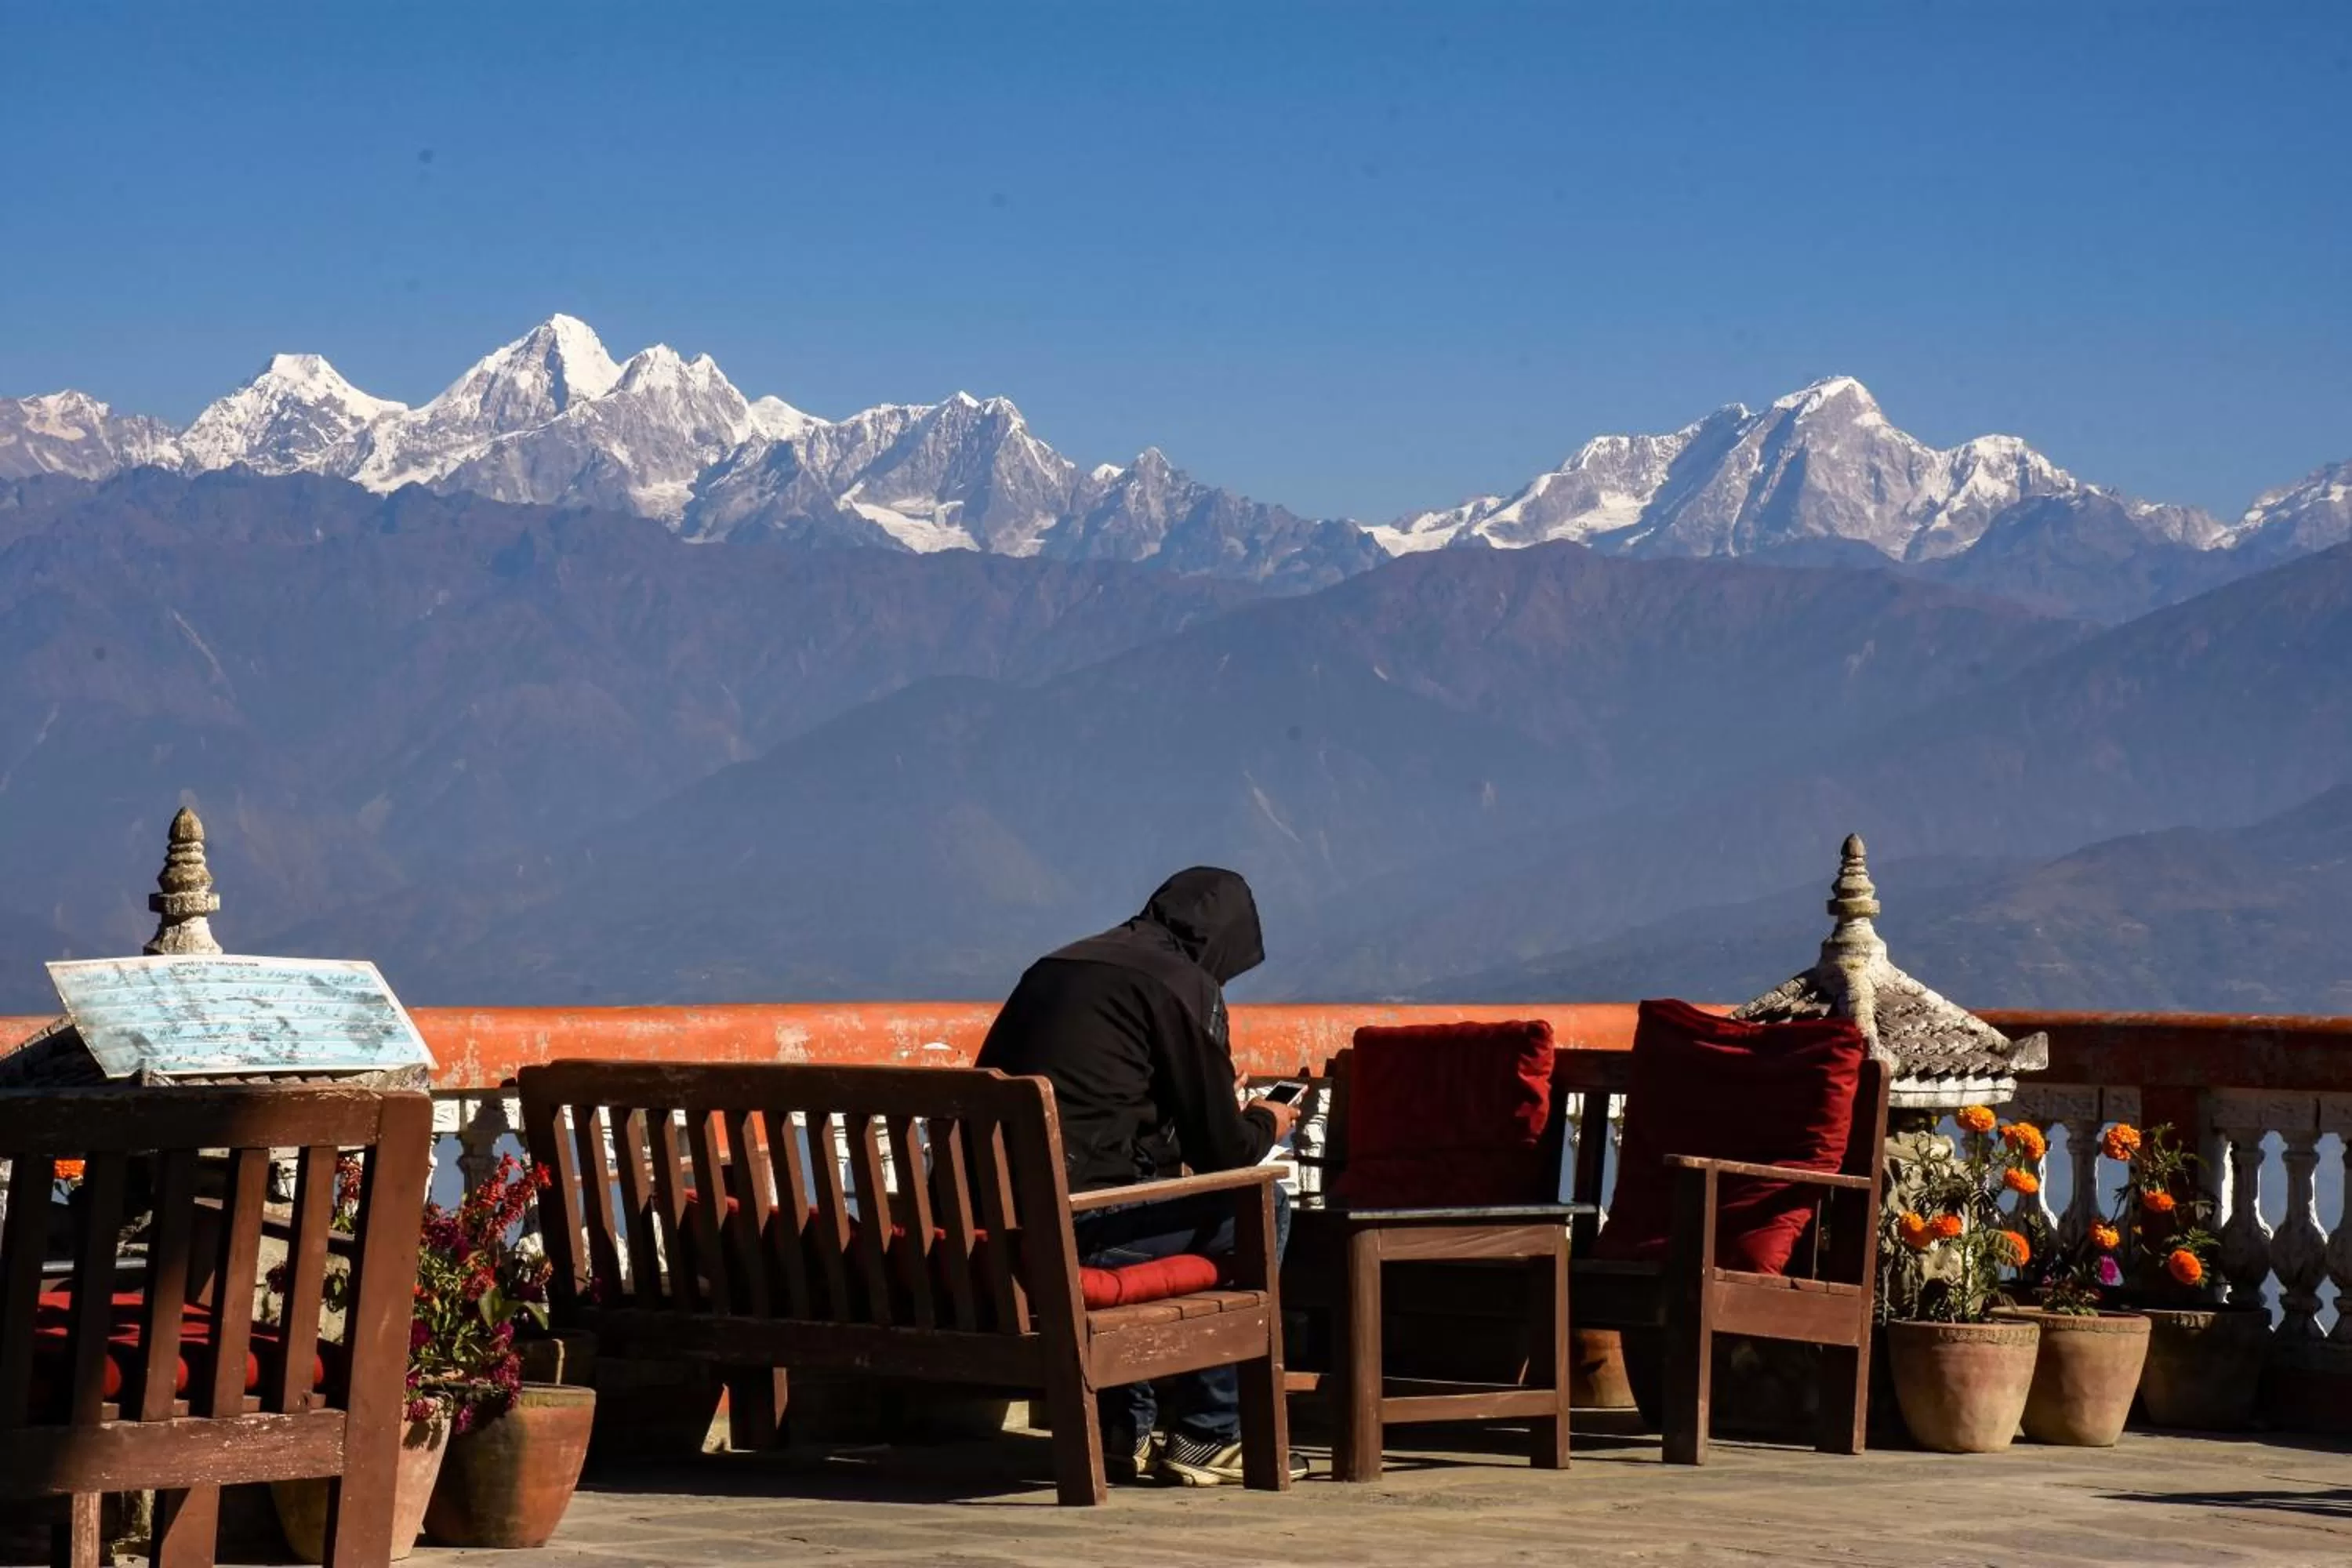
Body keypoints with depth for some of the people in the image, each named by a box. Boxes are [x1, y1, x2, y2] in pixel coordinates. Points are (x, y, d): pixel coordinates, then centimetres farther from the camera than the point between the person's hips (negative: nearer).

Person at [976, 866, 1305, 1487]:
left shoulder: (1053, 967, 21)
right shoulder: (1182, 984, -2)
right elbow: (1222, 1150, -1)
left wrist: (1221, 1110, 38)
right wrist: (1266, 1124, 23)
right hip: (1069, 1228, -8)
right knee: (1260, 1206, 8)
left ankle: (1123, 1430, 33)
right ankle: (1206, 1435, 12)